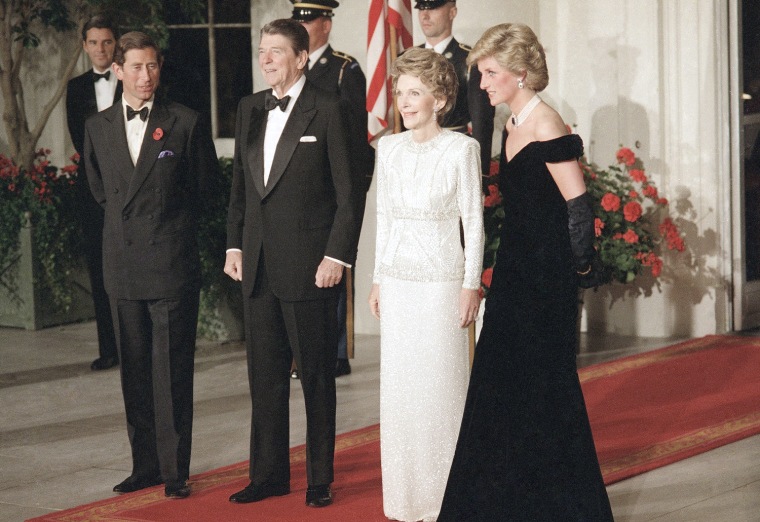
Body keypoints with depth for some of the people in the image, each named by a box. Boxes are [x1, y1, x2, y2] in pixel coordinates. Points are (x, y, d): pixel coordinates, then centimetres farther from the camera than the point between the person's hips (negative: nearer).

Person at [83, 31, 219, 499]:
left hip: (172, 262, -4)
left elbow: (205, 185, 8)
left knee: (172, 371, -2)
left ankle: (175, 471, 3)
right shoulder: (98, 127, 8)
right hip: (123, 263, 4)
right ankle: (145, 465, 16)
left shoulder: (186, 123, -3)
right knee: (135, 370, 9)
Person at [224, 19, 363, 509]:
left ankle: (320, 478, 14)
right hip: (259, 265, 6)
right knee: (265, 374, 11)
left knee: (317, 375, 4)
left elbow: (350, 191, -8)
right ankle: (269, 473, 21)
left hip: (309, 265, -6)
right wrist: (235, 244, 11)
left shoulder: (328, 110, -7)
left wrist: (337, 256, -13)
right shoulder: (250, 108, 10)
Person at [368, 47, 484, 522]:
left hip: (442, 282, -5)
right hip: (398, 283, 5)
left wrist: (472, 284, -9)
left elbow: (473, 220, -6)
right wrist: (379, 278, 13)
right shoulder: (389, 148, 7)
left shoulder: (461, 149, -8)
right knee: (398, 388, 8)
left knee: (442, 387, 0)